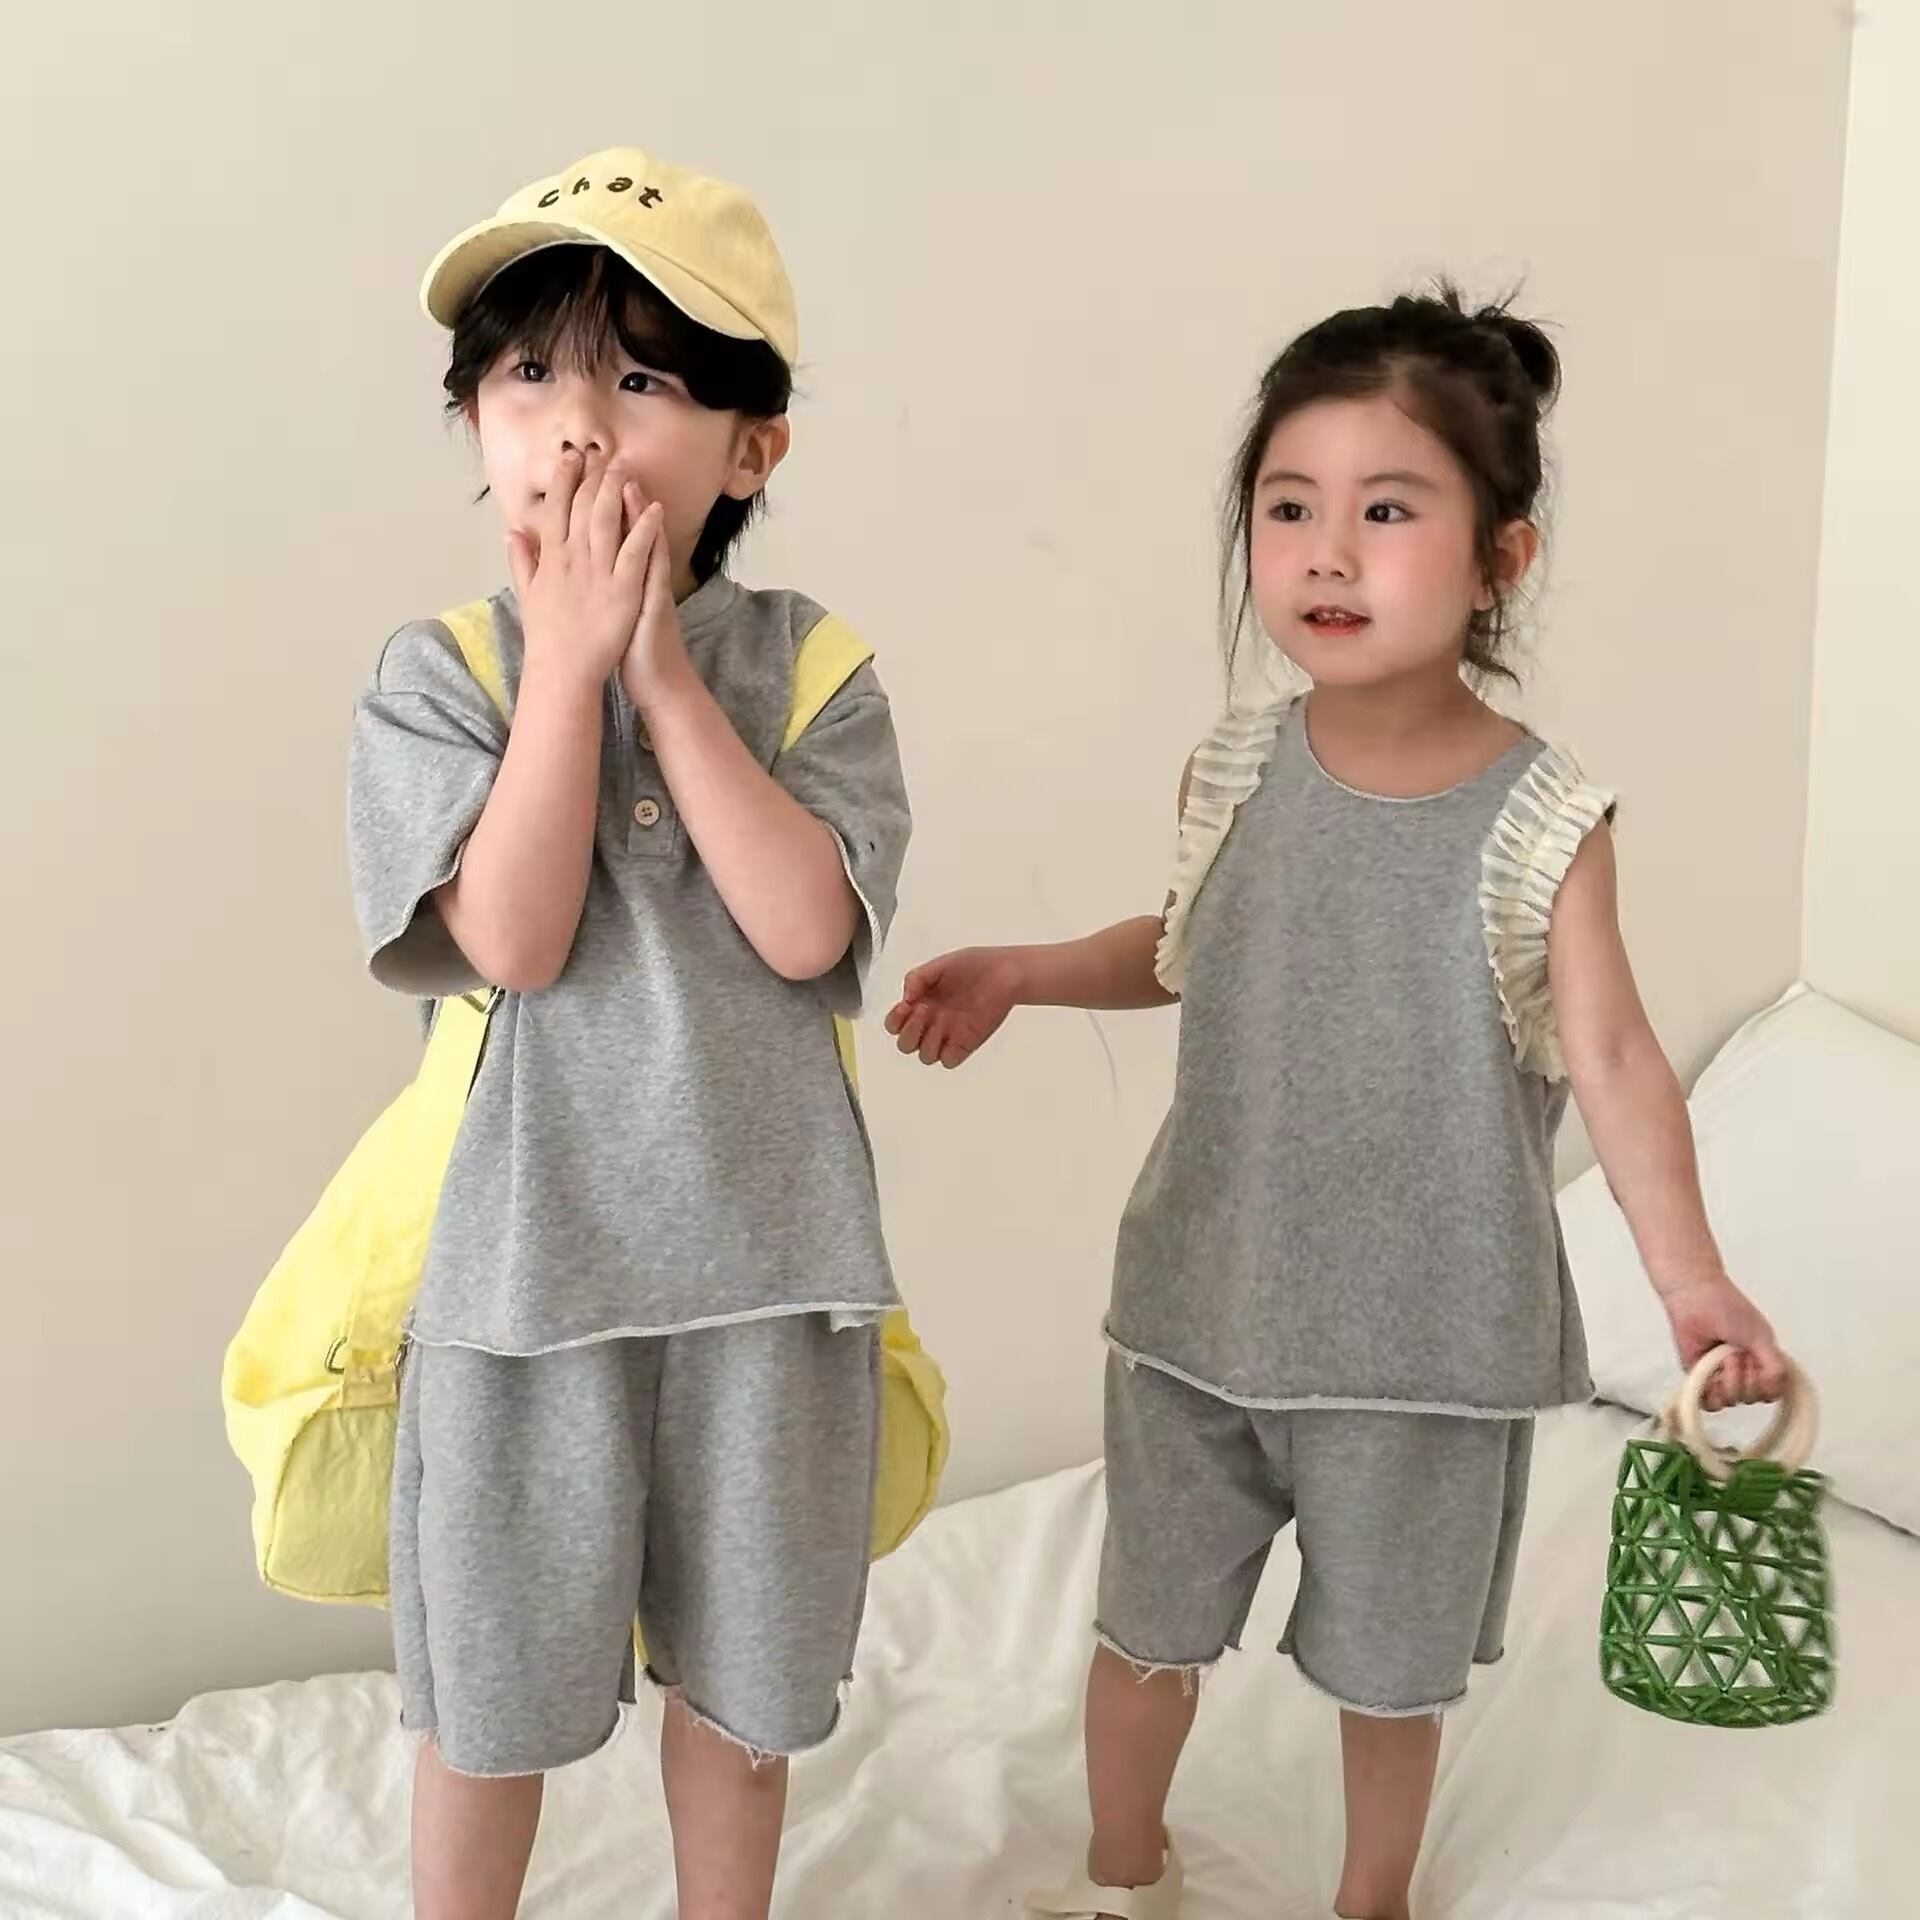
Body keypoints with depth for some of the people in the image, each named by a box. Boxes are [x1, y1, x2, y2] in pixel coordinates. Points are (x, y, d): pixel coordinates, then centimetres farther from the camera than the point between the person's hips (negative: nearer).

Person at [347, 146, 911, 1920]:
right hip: (524, 1258, -1)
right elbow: (513, 937, -19)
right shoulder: (441, 674, -6)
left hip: (762, 1260, 1)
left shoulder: (805, 668, -3)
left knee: (740, 1681, 19)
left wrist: (663, 673, -17)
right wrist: (569, 660, -18)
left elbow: (805, 927, -18)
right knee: (492, 1695, 16)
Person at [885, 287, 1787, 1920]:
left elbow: (1612, 1055, -18)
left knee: (1390, 1657, 18)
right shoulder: (1241, 766, -5)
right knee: (1148, 1624, 19)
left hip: (1428, 1331, -3)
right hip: (1203, 1296, 3)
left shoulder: (1541, 821, -16)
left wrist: (1692, 1280, -29)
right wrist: (1018, 974, 3)